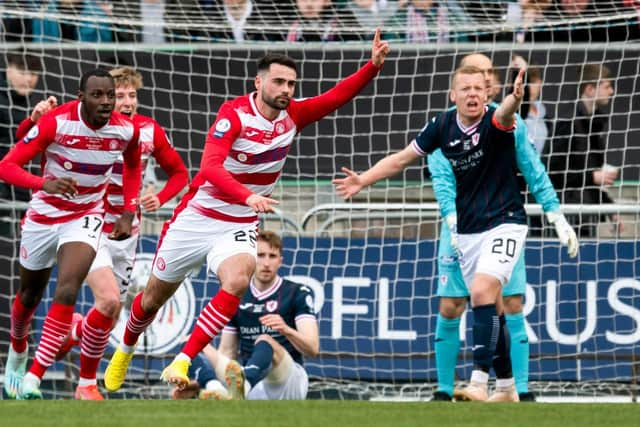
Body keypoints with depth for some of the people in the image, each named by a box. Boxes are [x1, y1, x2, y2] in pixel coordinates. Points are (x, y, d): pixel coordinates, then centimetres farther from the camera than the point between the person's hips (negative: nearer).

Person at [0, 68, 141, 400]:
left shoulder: (127, 130, -15)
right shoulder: (56, 122, -24)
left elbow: (132, 167, 10)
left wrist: (128, 214, 3)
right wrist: (45, 183, -43)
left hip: (85, 217, 0)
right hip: (44, 214, 0)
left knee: (67, 292, -22)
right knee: (30, 295, 17)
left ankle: (33, 378, -22)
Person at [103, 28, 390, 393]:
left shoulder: (292, 115, -4)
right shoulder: (234, 113, -20)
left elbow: (337, 96, -10)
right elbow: (210, 166, -32)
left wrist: (374, 65, -26)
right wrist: (247, 196, -47)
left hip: (240, 227, 3)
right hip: (197, 219, -3)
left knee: (237, 281, -28)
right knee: (156, 294, 11)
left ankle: (182, 362, -25)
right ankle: (125, 350, 42)